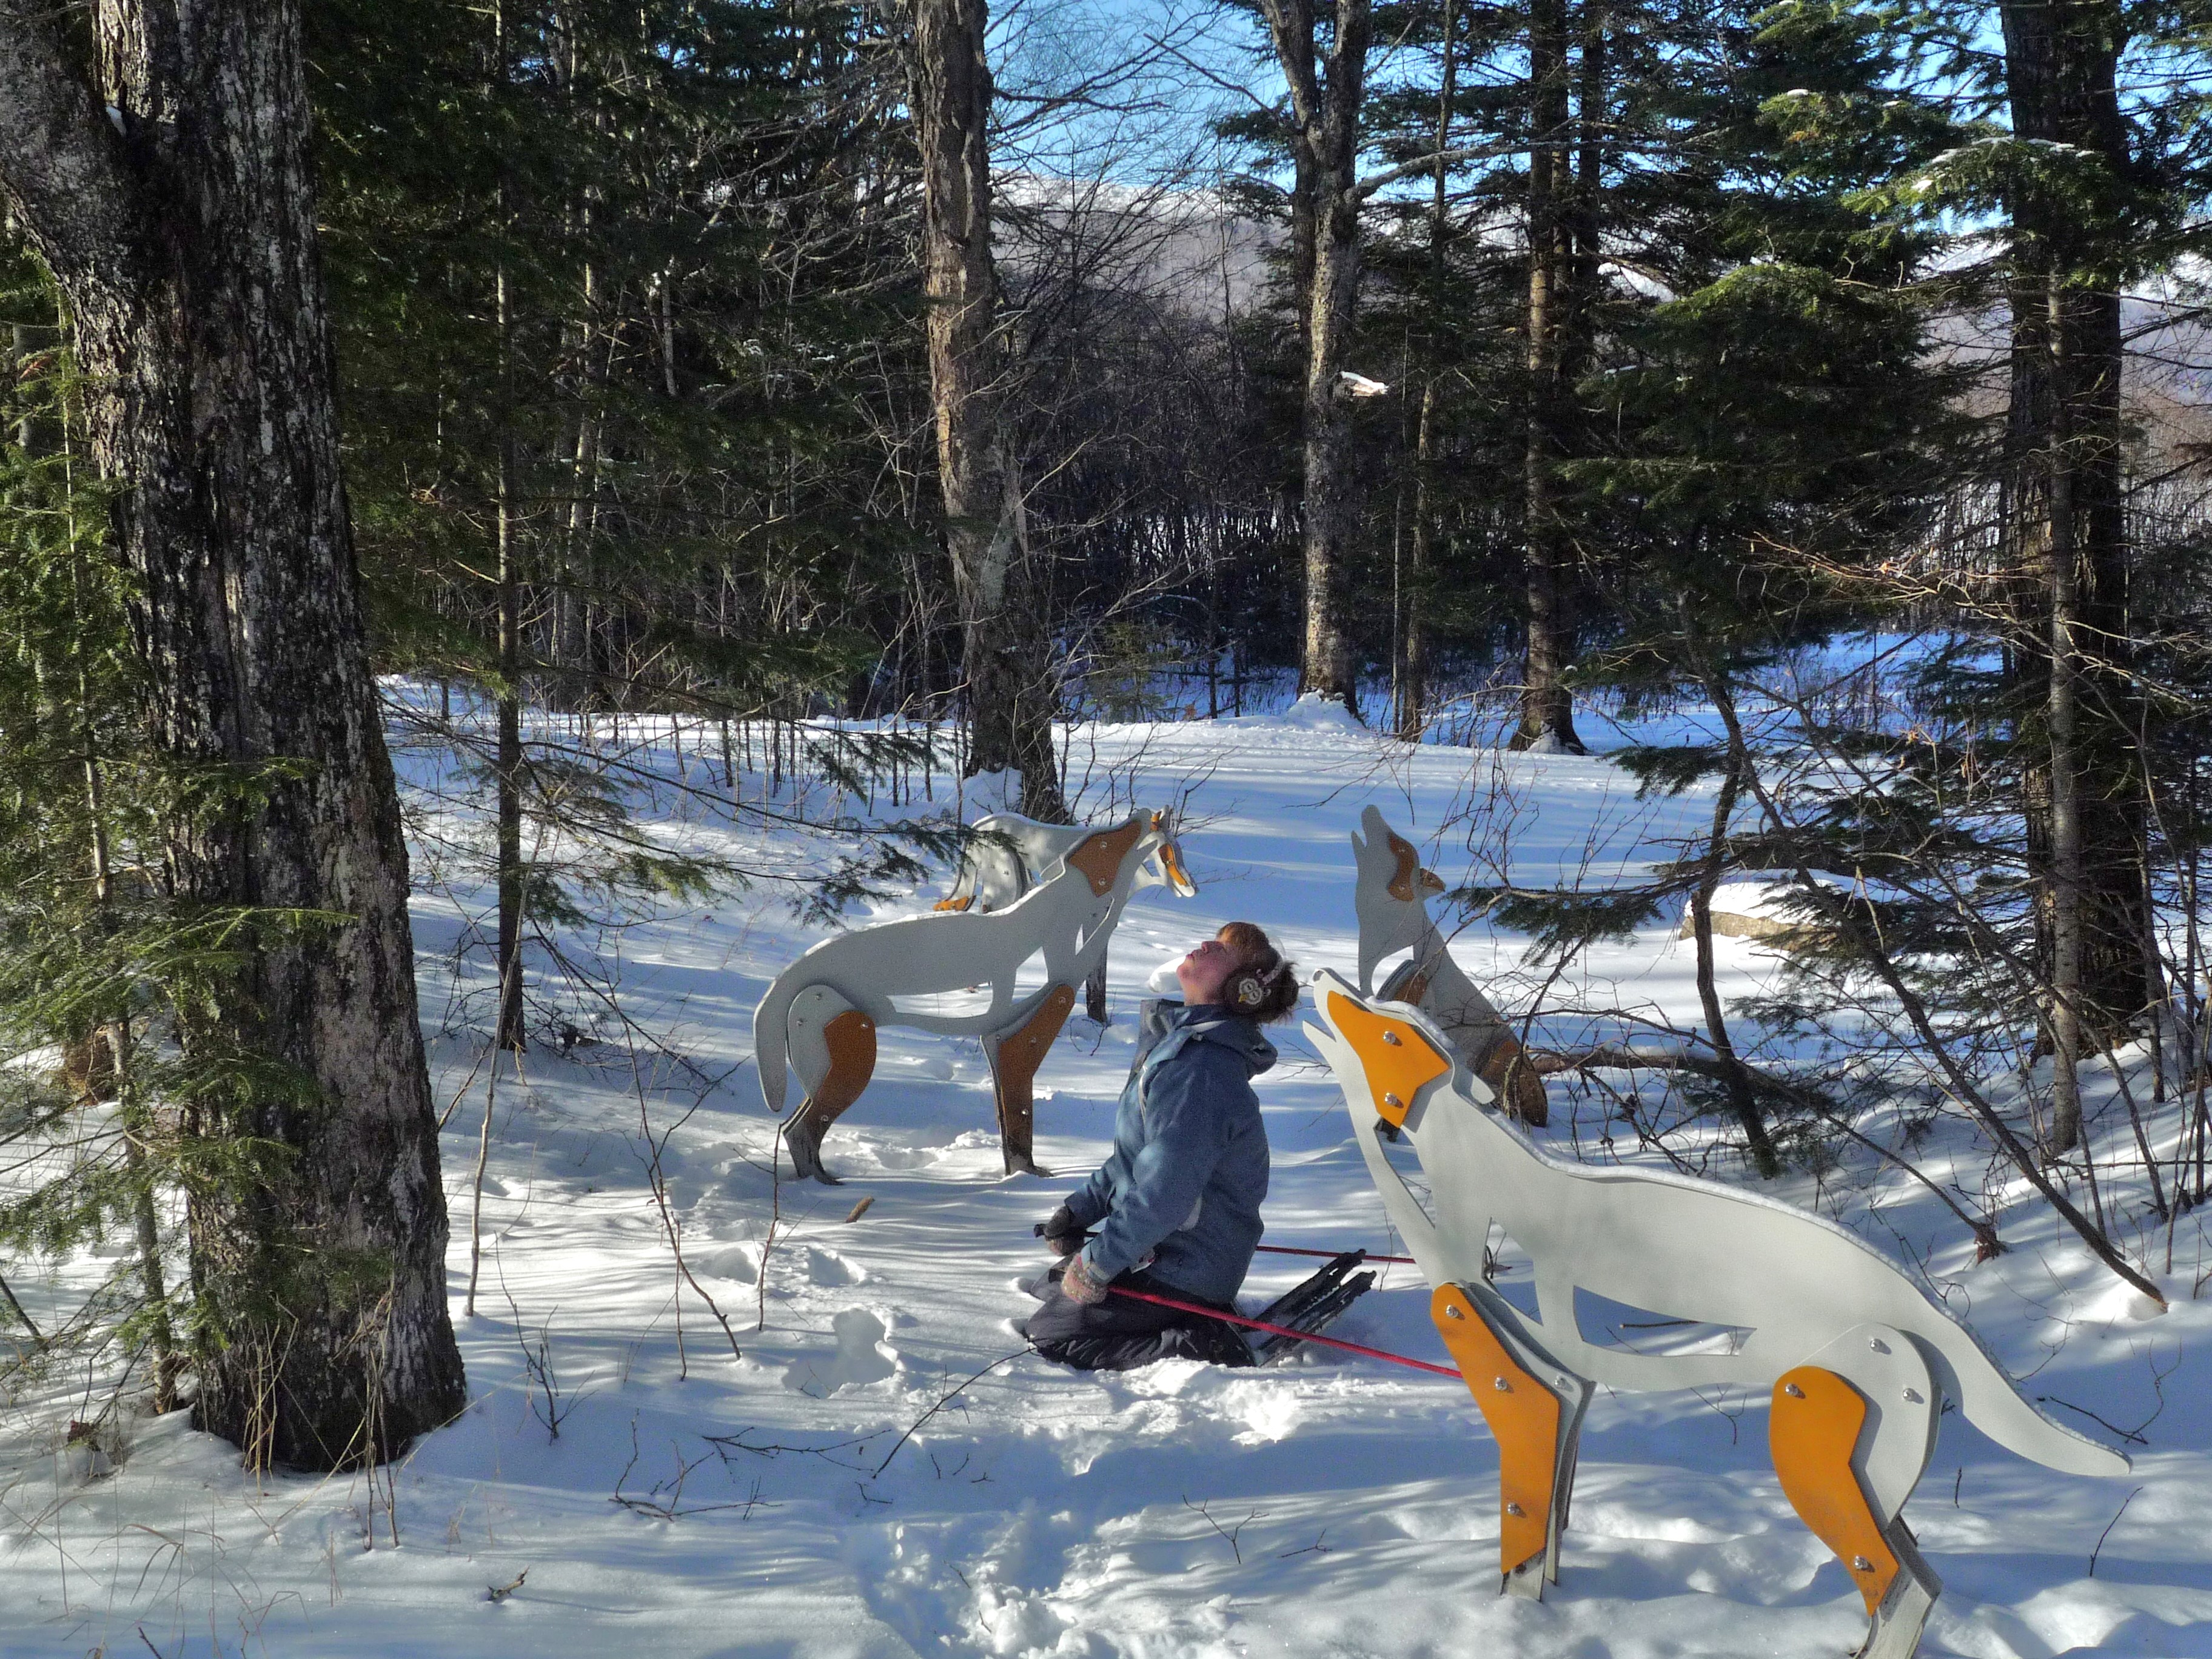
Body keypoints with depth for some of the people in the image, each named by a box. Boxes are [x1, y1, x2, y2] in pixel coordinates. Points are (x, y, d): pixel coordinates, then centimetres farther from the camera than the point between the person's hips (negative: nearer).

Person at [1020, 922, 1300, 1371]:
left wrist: (1097, 1264, -19)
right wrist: (1080, 1210, 12)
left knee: (1046, 1338, -7)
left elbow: (1164, 1191, -29)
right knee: (1055, 1281, 25)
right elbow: (1134, 1154, 18)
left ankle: (1204, 1348, -11)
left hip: (1180, 1272, -10)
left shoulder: (1202, 1065, -27)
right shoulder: (1186, 1042, 7)